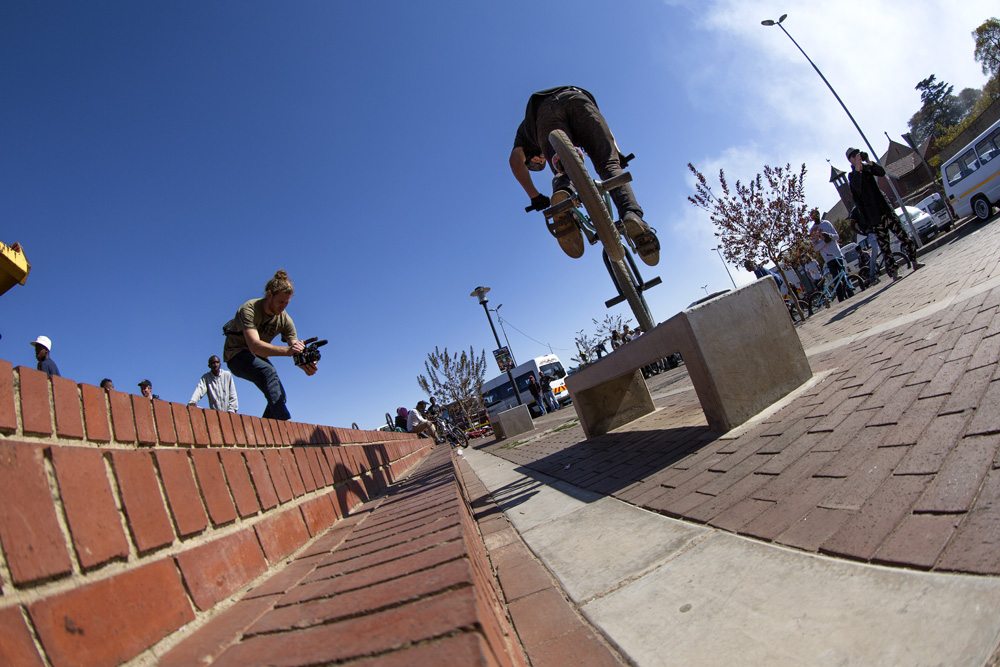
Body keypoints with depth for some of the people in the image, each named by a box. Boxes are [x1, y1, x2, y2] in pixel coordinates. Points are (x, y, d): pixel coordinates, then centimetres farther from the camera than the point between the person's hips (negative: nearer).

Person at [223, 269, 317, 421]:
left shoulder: (285, 320, -10)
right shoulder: (250, 309, -27)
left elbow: (297, 351, -17)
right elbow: (254, 345, -42)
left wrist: (305, 365, -42)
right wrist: (287, 350, -57)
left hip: (259, 356, 6)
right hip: (237, 355, -6)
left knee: (279, 394, -10)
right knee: (269, 371, -34)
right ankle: (284, 422, -42)